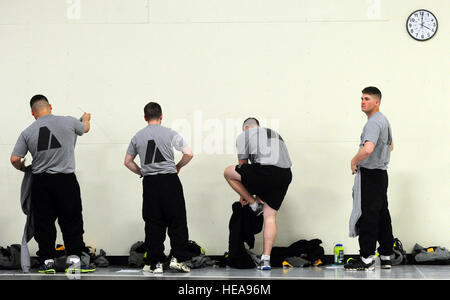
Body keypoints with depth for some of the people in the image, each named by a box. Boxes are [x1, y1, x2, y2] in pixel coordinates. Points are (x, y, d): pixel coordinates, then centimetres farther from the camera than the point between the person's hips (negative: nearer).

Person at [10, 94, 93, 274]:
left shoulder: (28, 132, 0)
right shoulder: (68, 122, -1)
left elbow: (14, 159, -1)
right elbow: (85, 128, 21)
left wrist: (23, 168, 21)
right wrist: (86, 118, 44)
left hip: (40, 183, 2)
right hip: (66, 180, -1)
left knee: (43, 222, 8)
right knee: (71, 220, 3)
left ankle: (48, 262, 9)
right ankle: (74, 260, -3)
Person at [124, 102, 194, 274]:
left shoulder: (138, 137, 7)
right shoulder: (170, 133, -1)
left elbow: (128, 162, 14)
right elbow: (189, 154, -5)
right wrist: (177, 167, 11)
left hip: (149, 182, 3)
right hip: (169, 180, -3)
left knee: (153, 223, 5)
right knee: (177, 220, 4)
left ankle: (155, 263, 4)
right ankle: (177, 258, -3)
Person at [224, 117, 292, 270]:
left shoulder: (243, 136, 18)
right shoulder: (275, 134, 36)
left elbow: (242, 165, 20)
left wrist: (243, 196, 31)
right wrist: (259, 194, 39)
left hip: (265, 171, -6)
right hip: (285, 174, 6)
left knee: (228, 172, 16)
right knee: (270, 216, 10)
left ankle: (254, 204, 16)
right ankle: (266, 259, 3)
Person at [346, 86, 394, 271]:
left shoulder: (373, 123, -18)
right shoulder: (384, 120, 16)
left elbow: (368, 149, -33)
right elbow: (390, 146, 31)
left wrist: (354, 161, -16)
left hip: (370, 174, -10)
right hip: (381, 172, 10)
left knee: (367, 216, -7)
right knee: (382, 216, 11)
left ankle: (367, 259, -6)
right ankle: (386, 257, 14)